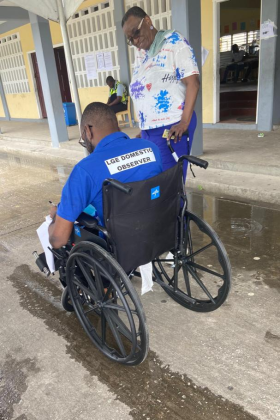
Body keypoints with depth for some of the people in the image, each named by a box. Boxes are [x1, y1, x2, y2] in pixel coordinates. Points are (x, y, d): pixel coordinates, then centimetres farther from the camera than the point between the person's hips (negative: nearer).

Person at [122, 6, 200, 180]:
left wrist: (184, 122, -22)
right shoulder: (140, 55, 17)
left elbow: (193, 82, -11)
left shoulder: (173, 41, -2)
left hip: (172, 127, -7)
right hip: (148, 129, 7)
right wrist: (143, 130, 15)